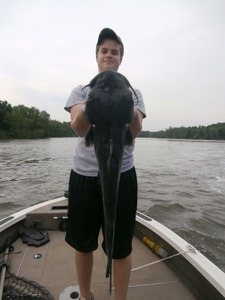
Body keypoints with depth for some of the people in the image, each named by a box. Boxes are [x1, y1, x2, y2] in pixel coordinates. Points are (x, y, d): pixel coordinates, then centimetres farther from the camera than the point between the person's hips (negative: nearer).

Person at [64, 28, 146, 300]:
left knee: (121, 247, 9)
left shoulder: (132, 92, 8)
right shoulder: (82, 90, 8)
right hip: (84, 175, 1)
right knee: (82, 243, 16)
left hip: (122, 175, 0)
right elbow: (78, 129, -13)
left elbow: (134, 132, -11)